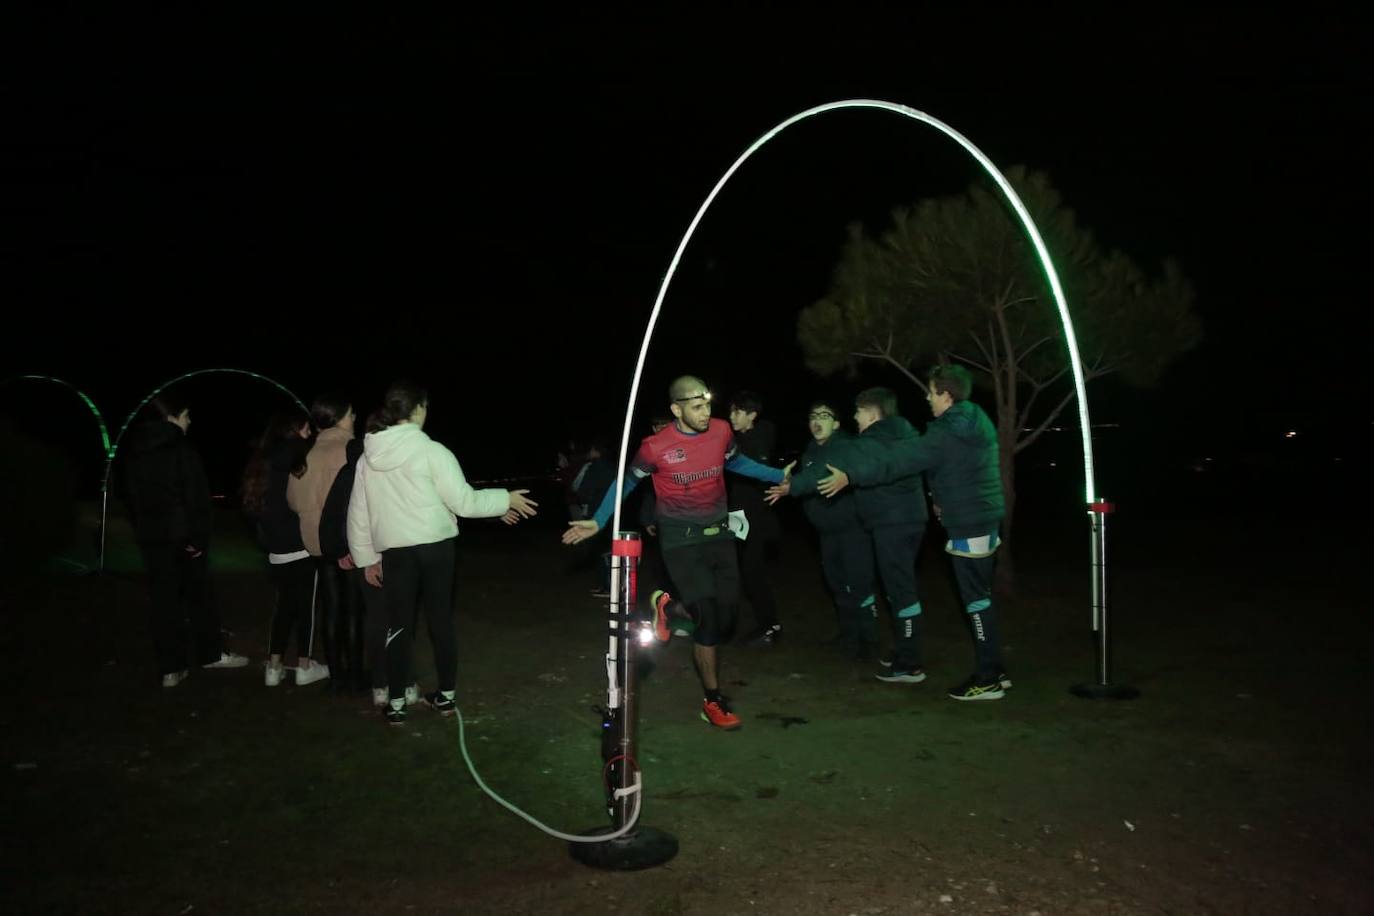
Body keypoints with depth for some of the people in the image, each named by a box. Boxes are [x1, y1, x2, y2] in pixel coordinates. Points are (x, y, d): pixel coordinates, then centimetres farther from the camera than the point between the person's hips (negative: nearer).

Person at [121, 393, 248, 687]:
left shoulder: (134, 452, 8)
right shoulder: (181, 449, -12)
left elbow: (131, 496, 12)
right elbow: (196, 497, -16)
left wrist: (141, 530, 16)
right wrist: (198, 537, -12)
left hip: (151, 535, 5)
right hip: (183, 534, -5)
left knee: (164, 601, 6)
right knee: (197, 596, 10)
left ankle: (171, 669, 8)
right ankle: (210, 653, 21)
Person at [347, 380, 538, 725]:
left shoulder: (368, 458, 3)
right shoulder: (431, 451, -11)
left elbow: (358, 514, 9)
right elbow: (464, 502, -11)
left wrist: (366, 557, 19)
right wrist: (506, 499, 2)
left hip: (395, 552, 2)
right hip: (435, 547, -2)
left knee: (399, 625, 10)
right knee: (441, 620, 10)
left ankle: (396, 703, 14)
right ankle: (446, 695, 21)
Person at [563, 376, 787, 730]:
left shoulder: (721, 431, -5)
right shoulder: (656, 447, -17)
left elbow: (736, 462, 17)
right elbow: (627, 481, 0)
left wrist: (779, 476, 17)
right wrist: (598, 521, -2)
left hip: (719, 534, 5)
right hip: (681, 541, -5)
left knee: (728, 616, 5)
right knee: (709, 620, -9)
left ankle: (668, 607, 32)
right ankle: (713, 701, 8)